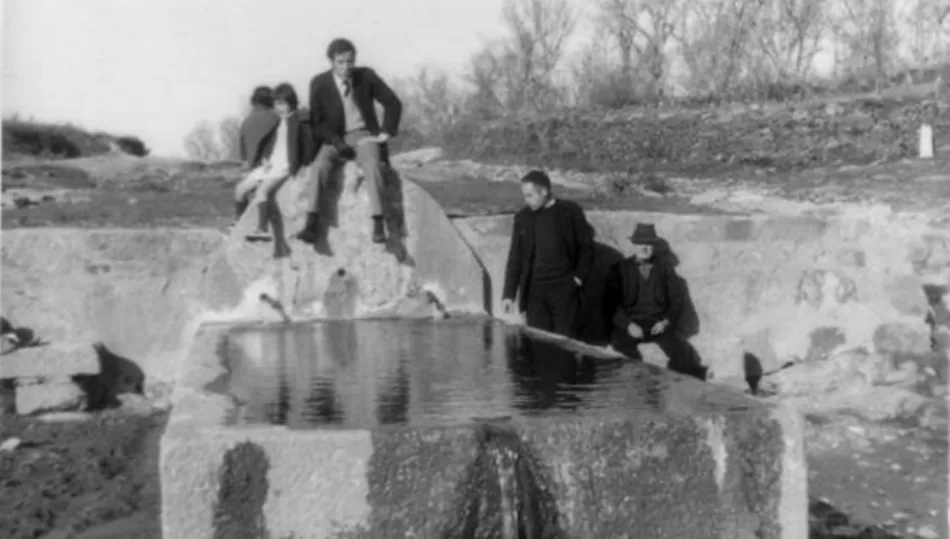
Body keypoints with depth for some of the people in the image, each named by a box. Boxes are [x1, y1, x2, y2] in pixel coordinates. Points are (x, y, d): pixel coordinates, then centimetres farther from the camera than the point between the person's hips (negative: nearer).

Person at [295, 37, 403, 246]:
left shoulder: (366, 76, -6)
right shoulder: (319, 84, -6)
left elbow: (393, 104, 4)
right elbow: (316, 123, -2)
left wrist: (385, 133, -4)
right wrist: (337, 143, -17)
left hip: (364, 135, -1)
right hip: (335, 139, 1)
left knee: (372, 165, -33)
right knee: (319, 167, -29)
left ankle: (378, 224, -39)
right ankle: (312, 224, -33)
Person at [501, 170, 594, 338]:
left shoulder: (570, 212, -3)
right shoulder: (523, 217, 5)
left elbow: (587, 247, 5)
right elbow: (515, 258, 6)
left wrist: (579, 277, -3)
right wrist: (508, 294, 2)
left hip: (564, 289, -2)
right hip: (535, 291, 2)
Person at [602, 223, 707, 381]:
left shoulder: (665, 269, 15)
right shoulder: (619, 269, 8)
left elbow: (677, 300, 11)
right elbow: (610, 303, 1)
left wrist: (666, 322, -8)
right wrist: (628, 325, -14)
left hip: (659, 325, 2)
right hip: (629, 325, -1)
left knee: (682, 354, -24)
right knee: (621, 347, -34)